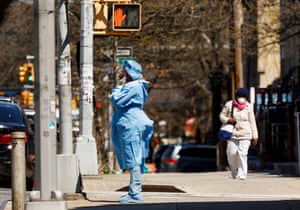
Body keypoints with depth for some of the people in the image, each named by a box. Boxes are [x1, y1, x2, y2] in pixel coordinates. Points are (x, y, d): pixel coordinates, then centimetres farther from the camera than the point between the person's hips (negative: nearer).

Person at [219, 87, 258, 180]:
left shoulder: (248, 106, 4)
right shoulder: (229, 105, 4)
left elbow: (252, 122, 7)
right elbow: (222, 116, 13)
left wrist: (255, 136, 5)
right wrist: (228, 120, -10)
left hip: (245, 134, -1)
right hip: (232, 134, 1)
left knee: (242, 153, -13)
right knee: (231, 153, -2)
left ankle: (242, 174, -9)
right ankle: (234, 172, 22)